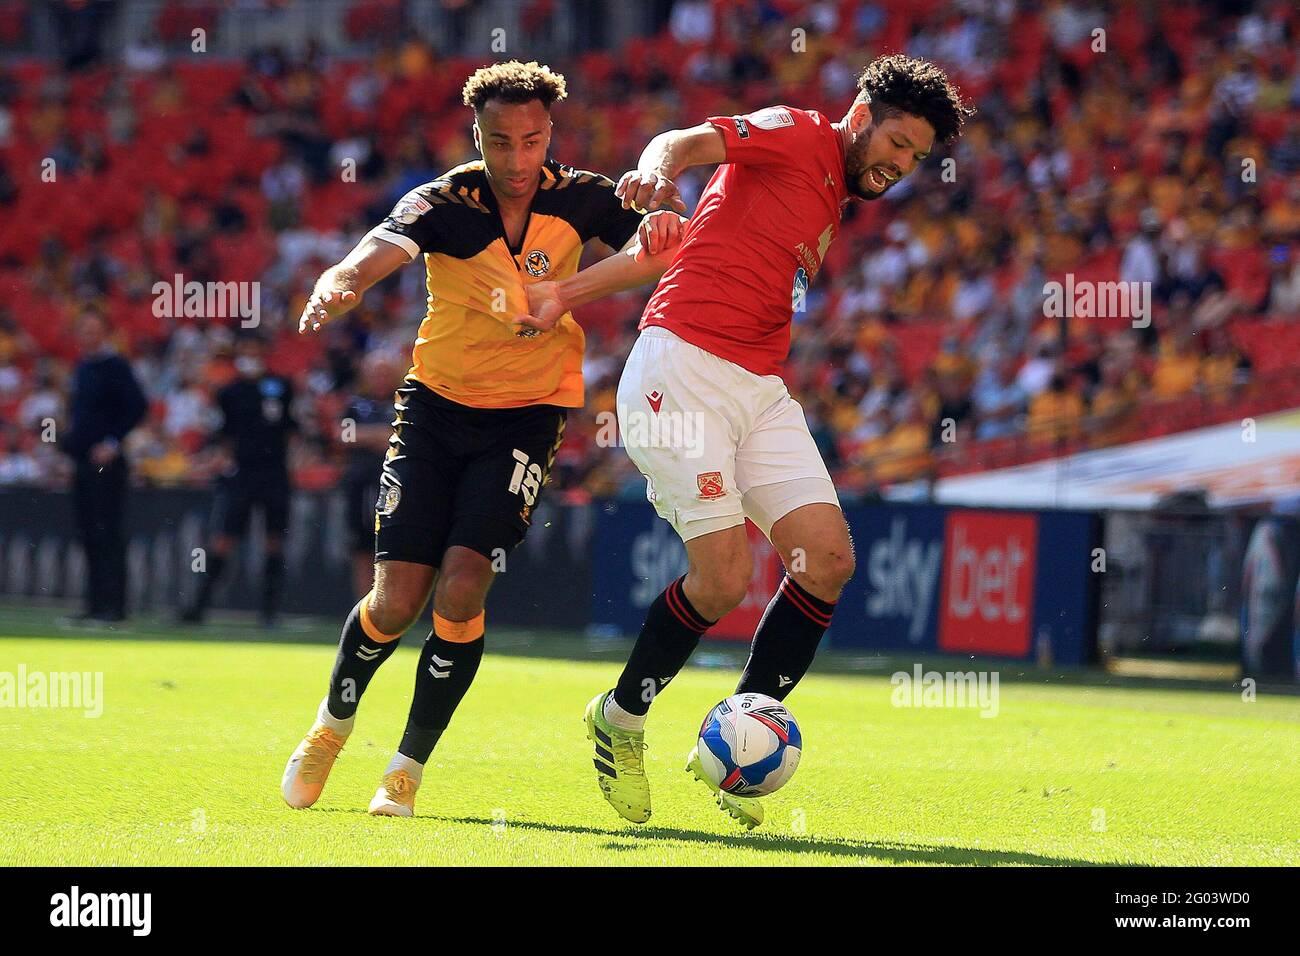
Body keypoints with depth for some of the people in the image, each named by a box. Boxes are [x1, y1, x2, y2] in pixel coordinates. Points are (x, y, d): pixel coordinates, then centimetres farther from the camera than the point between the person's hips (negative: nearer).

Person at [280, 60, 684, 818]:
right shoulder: (445, 203, -13)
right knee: (398, 600, -5)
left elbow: (646, 253, -10)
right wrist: (339, 286, -54)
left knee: (461, 589, -17)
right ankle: (334, 722, 27)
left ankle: (409, 769, 0)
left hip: (528, 415, 0)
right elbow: (386, 245, -32)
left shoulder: (580, 199, -6)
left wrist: (654, 246, -35)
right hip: (436, 406, 0)